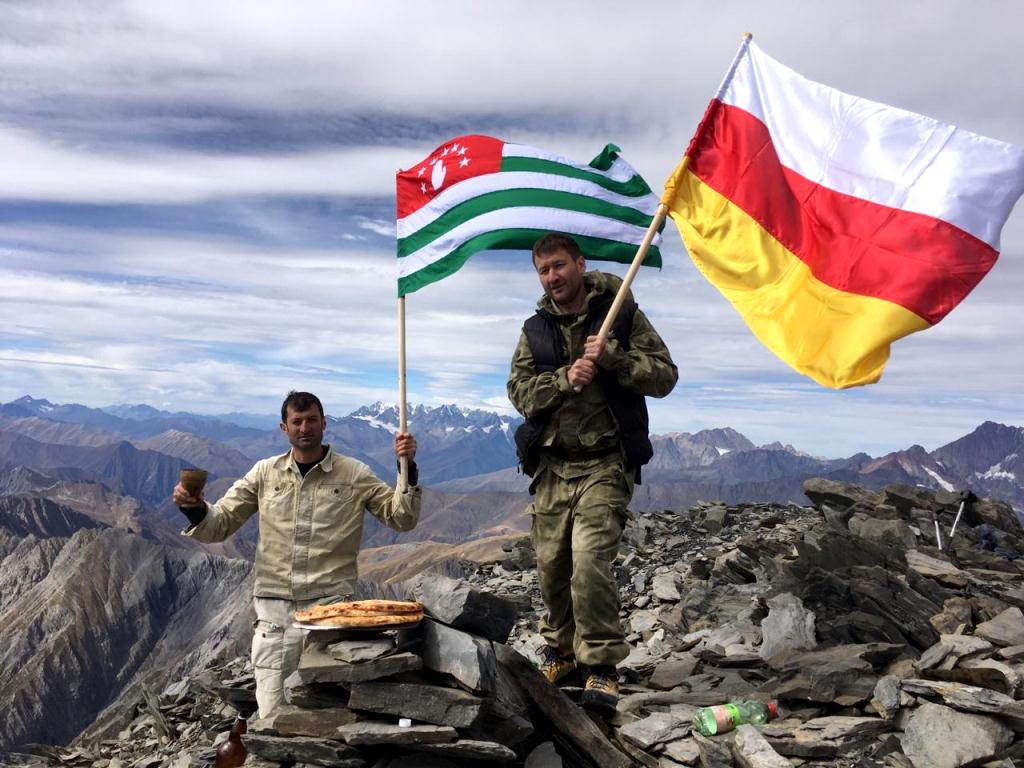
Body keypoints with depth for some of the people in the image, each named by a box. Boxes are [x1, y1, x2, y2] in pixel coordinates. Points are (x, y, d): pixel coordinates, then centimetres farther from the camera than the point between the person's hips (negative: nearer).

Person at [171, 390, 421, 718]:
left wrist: (408, 470, -12)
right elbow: (220, 524, 9)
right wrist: (195, 509, -12)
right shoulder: (265, 473, 8)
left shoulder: (353, 474, 2)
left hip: (331, 607, -1)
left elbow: (401, 518, 2)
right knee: (272, 717, 3)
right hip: (274, 609, 2)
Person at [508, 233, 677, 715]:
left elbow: (664, 376, -2)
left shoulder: (622, 315, 3)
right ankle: (561, 648, 30)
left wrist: (613, 357, -16)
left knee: (591, 561, -16)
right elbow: (519, 390, 2)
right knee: (551, 563, 8)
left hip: (605, 463, -4)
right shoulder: (536, 329, 12)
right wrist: (564, 379, -15)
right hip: (552, 463, 4)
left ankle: (601, 663, -1)